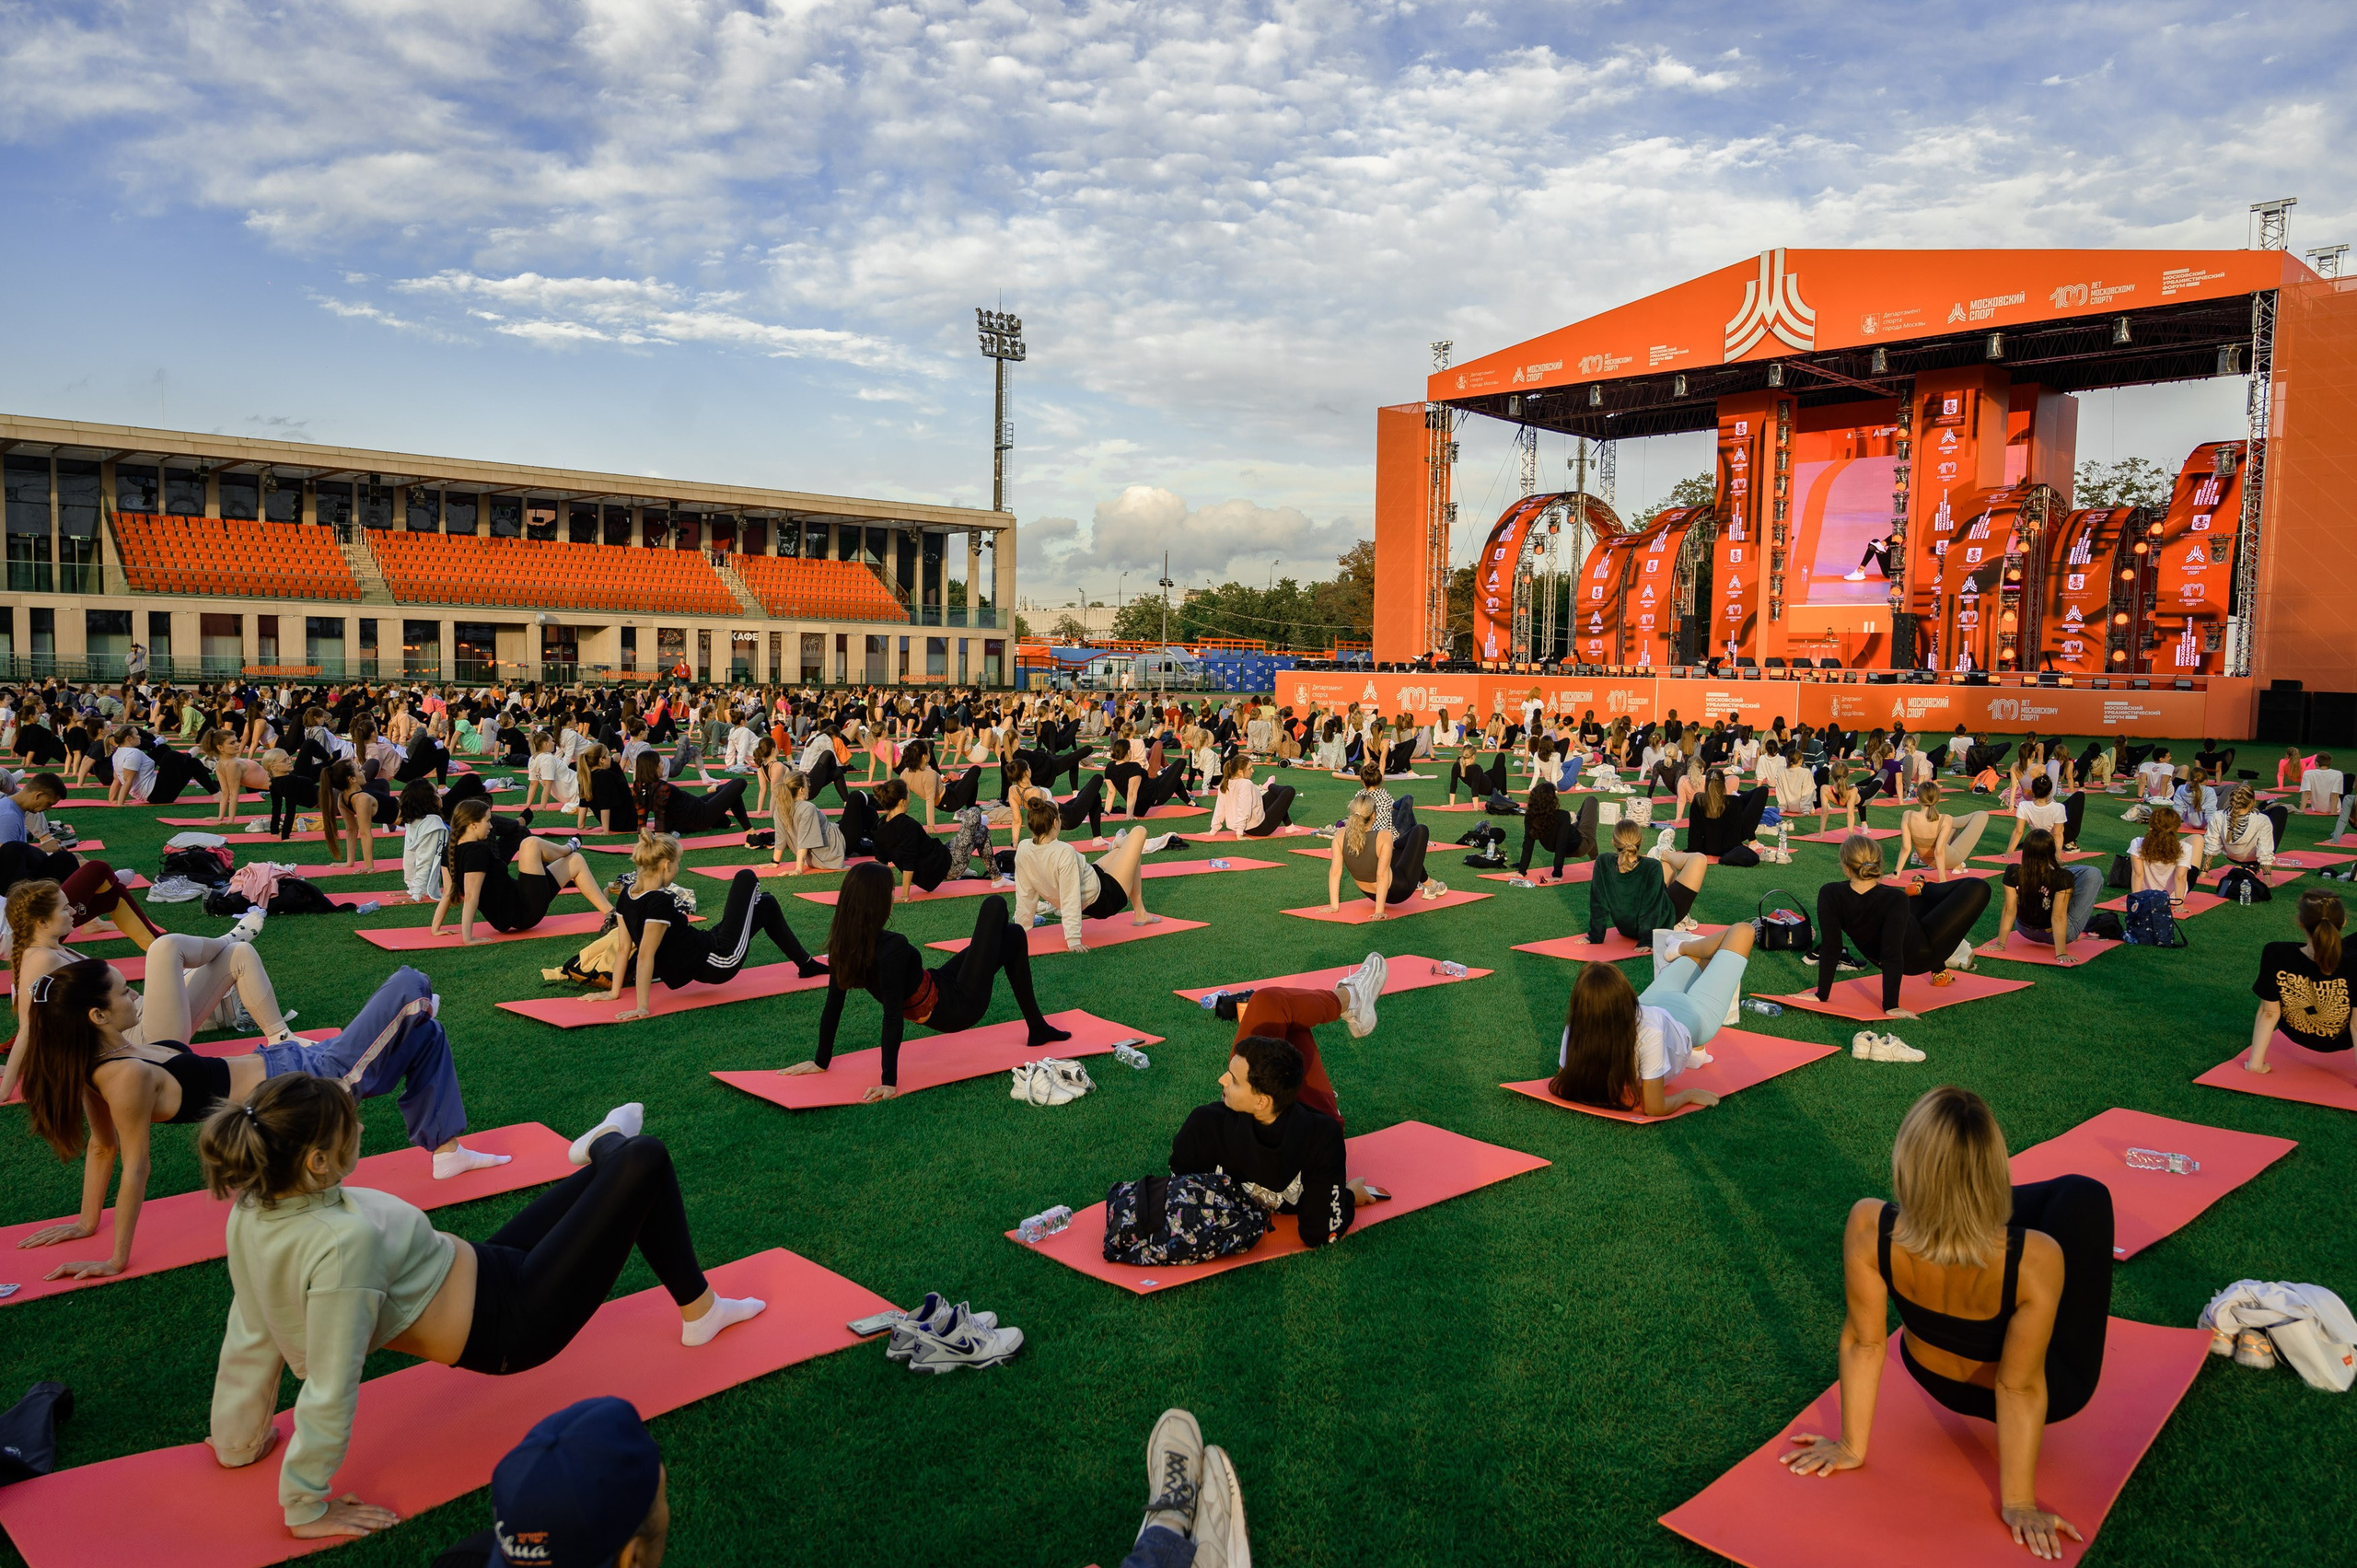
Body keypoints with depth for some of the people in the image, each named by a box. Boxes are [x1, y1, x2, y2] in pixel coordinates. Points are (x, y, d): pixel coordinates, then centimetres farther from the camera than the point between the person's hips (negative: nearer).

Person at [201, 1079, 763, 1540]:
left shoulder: (253, 1213, -11)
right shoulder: (345, 1242, -36)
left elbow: (249, 1339, -1)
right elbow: (330, 1388, -31)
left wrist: (240, 1442, 13)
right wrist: (306, 1509, -18)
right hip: (513, 1323, -8)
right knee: (644, 1163, -1)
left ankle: (604, 1147, 60)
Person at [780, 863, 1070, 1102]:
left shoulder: (842, 943, -13)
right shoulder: (892, 946, -35)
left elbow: (832, 1006, -6)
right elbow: (892, 1017, -35)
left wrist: (821, 1061, 5)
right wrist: (889, 1082, -32)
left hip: (934, 1014, 8)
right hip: (959, 1007, -7)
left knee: (1011, 934, 25)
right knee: (995, 905, 11)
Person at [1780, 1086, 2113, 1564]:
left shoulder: (1868, 1229, -36)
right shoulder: (2035, 1260, -40)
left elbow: (1863, 1343, -22)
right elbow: (2020, 1389, -29)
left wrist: (1853, 1446, -7)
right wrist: (2018, 1503, -14)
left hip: (1933, 1380, 3)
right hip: (2050, 1394, -2)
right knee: (2085, 1197, 13)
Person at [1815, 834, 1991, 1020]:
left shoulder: (1829, 895, -28)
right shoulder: (1894, 900, -36)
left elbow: (1830, 948, -22)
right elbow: (1892, 956, -34)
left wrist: (1822, 995, -14)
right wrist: (1891, 1006, -28)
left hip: (1875, 955, 5)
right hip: (1920, 956, -5)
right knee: (1978, 888, 3)